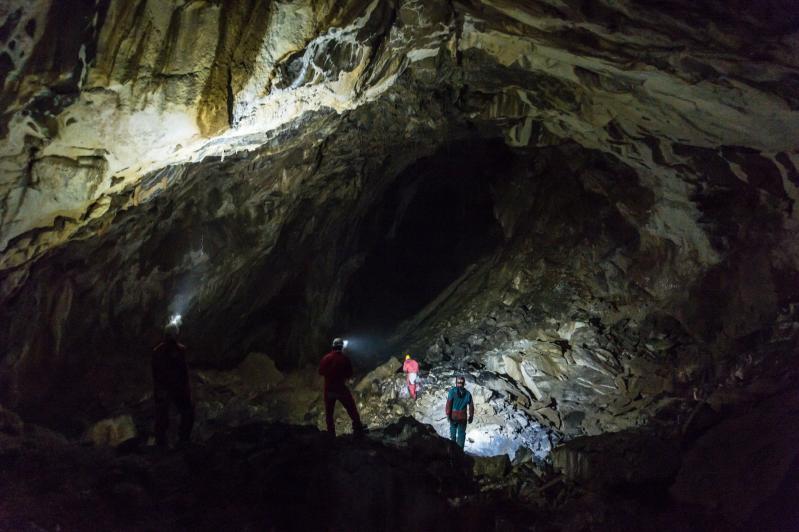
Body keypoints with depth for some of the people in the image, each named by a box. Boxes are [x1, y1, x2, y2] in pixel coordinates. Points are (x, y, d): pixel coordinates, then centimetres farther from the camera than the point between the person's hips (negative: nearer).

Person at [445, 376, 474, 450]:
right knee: (461, 433, 11)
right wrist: (471, 416, 10)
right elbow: (471, 405, 1)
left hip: (453, 416, -1)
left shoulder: (452, 391, -9)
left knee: (453, 431, 17)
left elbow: (449, 403, -13)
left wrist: (448, 414, -6)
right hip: (463, 417, 1)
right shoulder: (467, 393, -1)